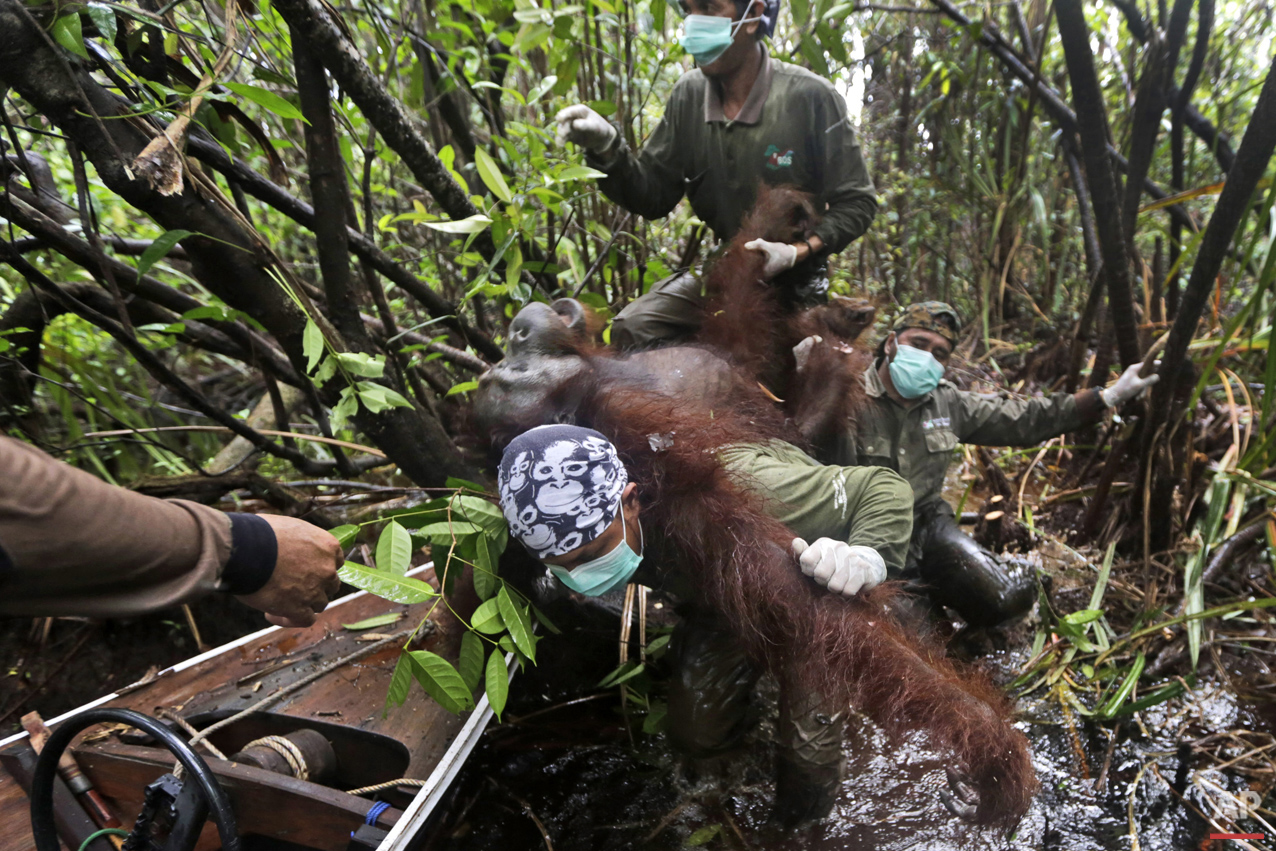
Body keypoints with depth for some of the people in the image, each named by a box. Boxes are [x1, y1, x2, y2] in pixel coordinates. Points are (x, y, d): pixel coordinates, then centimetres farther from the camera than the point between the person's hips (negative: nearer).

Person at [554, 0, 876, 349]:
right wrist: (606, 148, -19)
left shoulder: (811, 97, -17)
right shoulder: (689, 94, -4)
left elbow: (857, 203, -11)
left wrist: (797, 252, -26)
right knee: (631, 327, -14)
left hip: (794, 280, -2)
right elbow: (653, 196, -2)